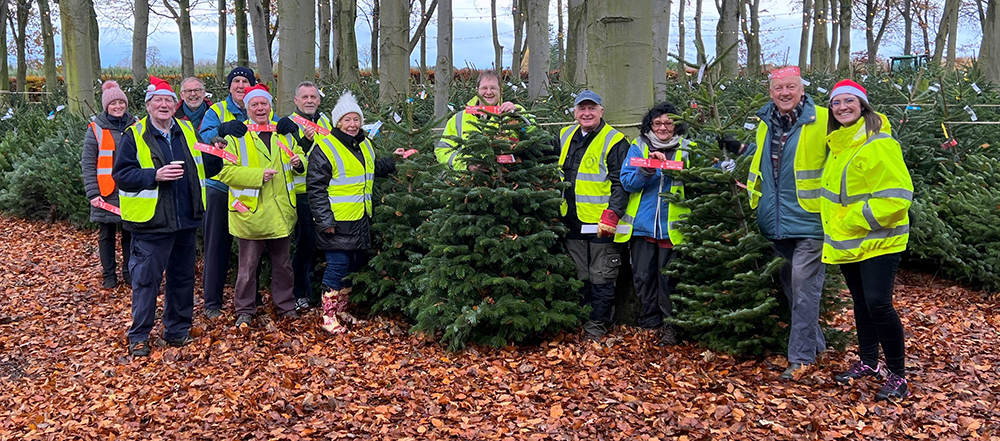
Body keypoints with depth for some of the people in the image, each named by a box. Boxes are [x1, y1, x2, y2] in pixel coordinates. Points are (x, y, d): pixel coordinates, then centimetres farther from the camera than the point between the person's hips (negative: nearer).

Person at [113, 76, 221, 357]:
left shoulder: (187, 132, 11)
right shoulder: (134, 135, -5)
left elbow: (204, 169, 16)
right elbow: (121, 175, -10)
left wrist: (215, 155, -4)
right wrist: (155, 175, -22)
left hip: (186, 221, 5)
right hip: (151, 223, -5)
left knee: (183, 278, 14)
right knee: (146, 280, 1)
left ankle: (177, 330, 27)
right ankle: (139, 336, 13)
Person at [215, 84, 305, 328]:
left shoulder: (284, 133, 10)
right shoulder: (236, 136, -4)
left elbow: (300, 157, 19)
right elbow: (226, 172, -11)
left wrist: (298, 162, -5)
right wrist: (258, 175, -21)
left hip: (281, 213, 4)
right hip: (251, 213, -4)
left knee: (282, 263, 14)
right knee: (248, 265, 4)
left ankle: (286, 306, 27)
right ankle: (245, 311, 17)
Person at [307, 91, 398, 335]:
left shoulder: (365, 145, 14)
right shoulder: (325, 148, -10)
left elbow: (375, 168, 32)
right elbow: (315, 187, -13)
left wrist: (395, 162, 15)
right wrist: (325, 220, -18)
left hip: (361, 221, 8)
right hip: (337, 222, -8)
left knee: (353, 266, 14)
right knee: (337, 267, -6)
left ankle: (341, 310, 28)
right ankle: (328, 317, 5)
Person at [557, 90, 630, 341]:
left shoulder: (614, 141, -7)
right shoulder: (565, 137, 12)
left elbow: (620, 184, -11)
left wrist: (611, 215, -18)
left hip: (601, 225, -5)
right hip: (572, 222, 6)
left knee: (601, 278, 2)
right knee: (578, 277, 13)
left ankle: (597, 326, 12)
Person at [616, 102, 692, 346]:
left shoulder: (686, 150, 6)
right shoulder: (638, 147, 7)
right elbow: (627, 181, -3)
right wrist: (647, 170, -20)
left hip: (672, 226, -1)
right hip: (642, 224, 1)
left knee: (668, 278, 3)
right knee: (643, 276, 6)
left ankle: (669, 325, 14)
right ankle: (650, 323, 18)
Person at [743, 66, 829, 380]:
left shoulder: (822, 121, -7)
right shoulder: (764, 124, 11)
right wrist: (748, 188, 19)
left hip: (808, 221, -6)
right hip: (774, 223, 7)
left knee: (803, 288, -6)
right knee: (788, 285, 15)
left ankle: (802, 356, 3)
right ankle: (815, 342, 32)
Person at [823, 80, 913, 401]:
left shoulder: (880, 144, -15)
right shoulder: (838, 143, 11)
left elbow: (897, 195, -20)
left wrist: (857, 219, -19)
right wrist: (836, 225, 13)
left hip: (878, 240, -8)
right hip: (846, 241, 8)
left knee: (878, 304, -12)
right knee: (861, 302, 17)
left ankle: (898, 376, 1)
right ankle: (868, 363, 31)